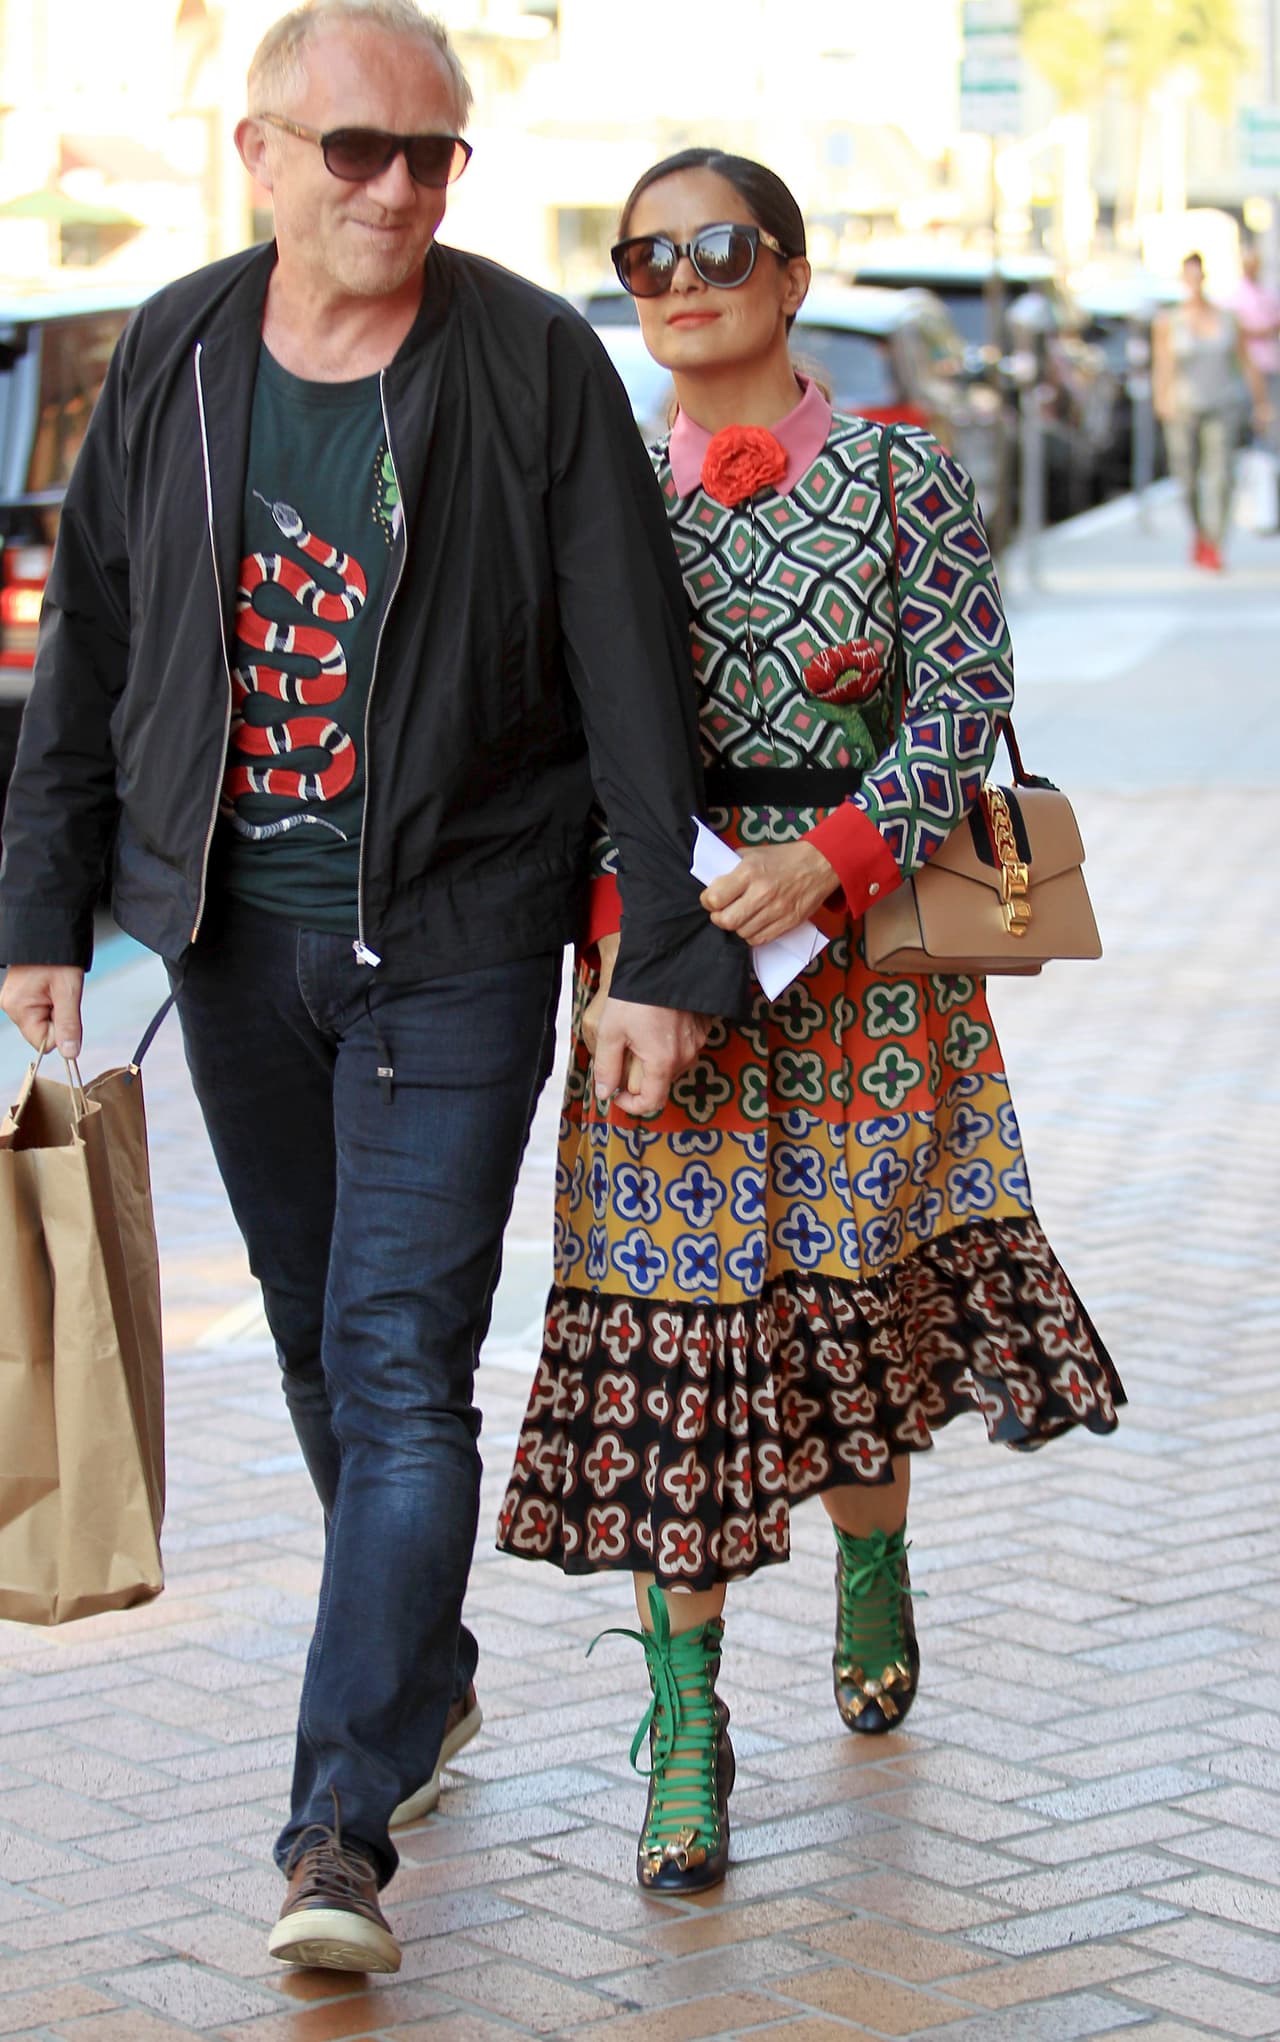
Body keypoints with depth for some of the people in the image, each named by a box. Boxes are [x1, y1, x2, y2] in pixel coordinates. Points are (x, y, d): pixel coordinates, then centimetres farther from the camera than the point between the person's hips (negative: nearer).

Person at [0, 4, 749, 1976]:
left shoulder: (536, 366, -8)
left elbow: (633, 676, -8)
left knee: (401, 1367, -9)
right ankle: (428, 1668, 37)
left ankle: (344, 1826, -9)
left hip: (455, 937, -4)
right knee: (320, 1336, 16)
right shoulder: (173, 359, 3)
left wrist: (672, 950, -11)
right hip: (233, 927, 4)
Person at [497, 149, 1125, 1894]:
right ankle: (686, 1733, 2)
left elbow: (964, 705, -5)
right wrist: (611, 928, -10)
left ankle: (870, 1572, 40)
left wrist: (826, 862, -19)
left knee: (856, 1297, 9)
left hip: (862, 947, 0)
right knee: (671, 1326, -4)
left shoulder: (904, 480, 0)